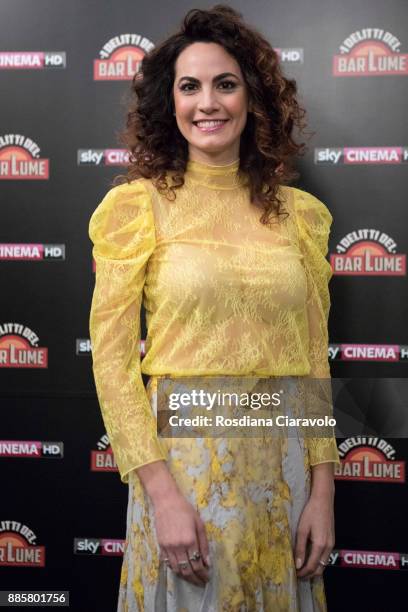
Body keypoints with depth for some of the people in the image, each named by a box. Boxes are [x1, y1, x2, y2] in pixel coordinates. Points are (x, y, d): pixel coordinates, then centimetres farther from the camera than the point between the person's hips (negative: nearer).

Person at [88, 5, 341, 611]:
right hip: (182, 456, -3)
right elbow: (112, 359, -8)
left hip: (282, 462, 3)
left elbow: (314, 359, 6)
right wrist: (163, 493, -14)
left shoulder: (300, 213, 4)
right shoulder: (138, 205, -5)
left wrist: (322, 491, 2)